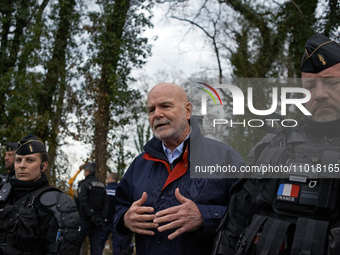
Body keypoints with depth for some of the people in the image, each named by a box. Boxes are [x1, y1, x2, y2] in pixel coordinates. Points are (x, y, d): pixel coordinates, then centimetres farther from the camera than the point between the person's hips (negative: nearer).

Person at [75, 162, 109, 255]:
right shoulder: (102, 185, 14)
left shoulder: (84, 184, -7)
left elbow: (83, 202, -18)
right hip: (98, 217, 6)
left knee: (77, 242, 4)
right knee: (96, 243, 6)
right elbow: (106, 203, 11)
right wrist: (102, 218, 5)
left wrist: (90, 216, -16)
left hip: (86, 219, -6)